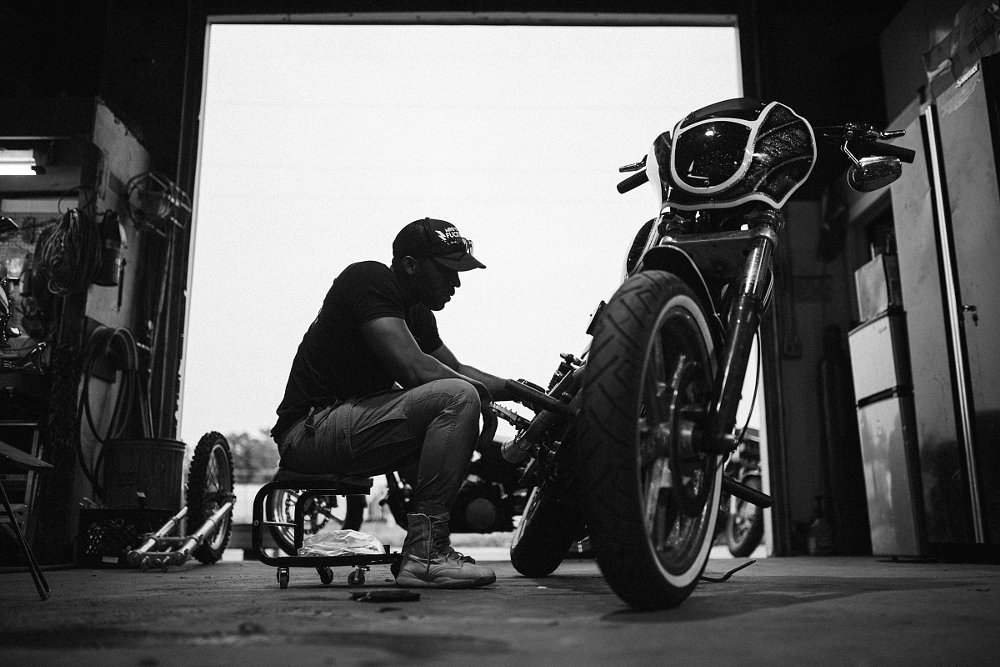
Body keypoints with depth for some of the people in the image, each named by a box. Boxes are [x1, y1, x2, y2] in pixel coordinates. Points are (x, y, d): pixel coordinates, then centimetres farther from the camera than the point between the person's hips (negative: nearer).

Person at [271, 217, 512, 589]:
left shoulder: (417, 314, 17)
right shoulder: (369, 279, -12)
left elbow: (456, 369, 24)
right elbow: (414, 368, -22)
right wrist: (506, 389, -10)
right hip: (311, 429, -10)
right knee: (458, 397, -23)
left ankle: (420, 549, 5)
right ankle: (424, 554, -21)